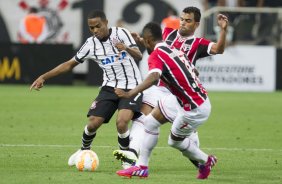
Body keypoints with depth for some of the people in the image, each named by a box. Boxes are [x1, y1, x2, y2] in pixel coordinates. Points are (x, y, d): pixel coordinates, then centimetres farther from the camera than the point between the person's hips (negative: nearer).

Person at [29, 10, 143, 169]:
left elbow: (139, 56, -18)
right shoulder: (91, 45, -1)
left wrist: (126, 48, -41)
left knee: (121, 122, -24)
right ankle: (85, 150, 26)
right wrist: (43, 77, 2)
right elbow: (69, 64, 7)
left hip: (131, 87, -3)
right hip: (110, 87, 4)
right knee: (93, 123, -6)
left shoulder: (121, 33, -10)